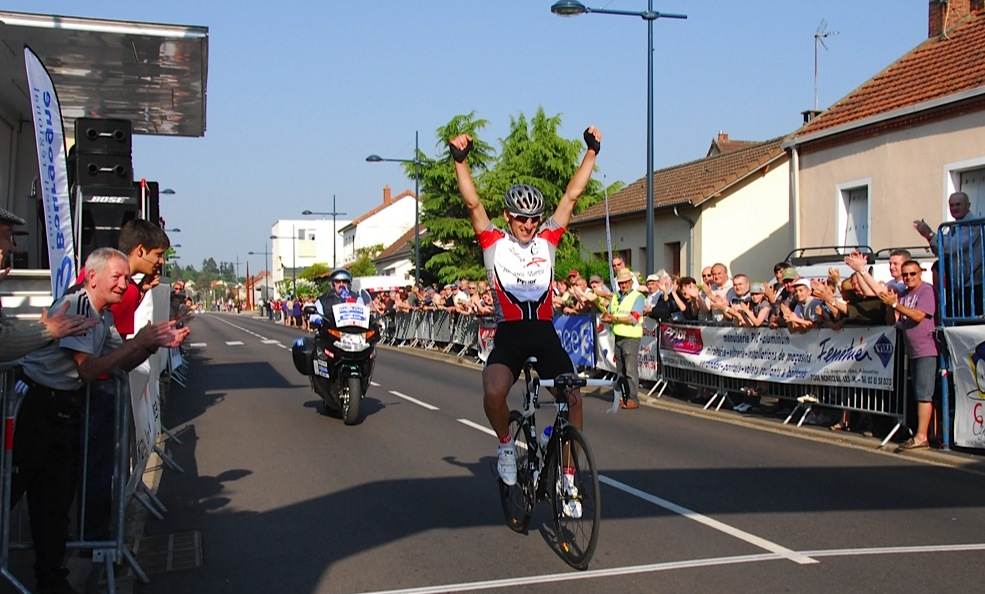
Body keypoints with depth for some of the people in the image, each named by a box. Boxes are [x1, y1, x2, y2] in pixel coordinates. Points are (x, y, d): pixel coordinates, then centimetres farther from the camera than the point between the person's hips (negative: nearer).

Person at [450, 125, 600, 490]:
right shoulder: (494, 244, 5)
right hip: (509, 336, -2)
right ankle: (506, 444, 5)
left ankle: (568, 472, 7)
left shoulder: (547, 240, 11)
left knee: (573, 398, -10)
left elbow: (572, 195, 7)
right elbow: (473, 203, -7)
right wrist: (461, 161, -18)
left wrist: (592, 152, 3)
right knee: (493, 394, -27)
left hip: (545, 333, 3)